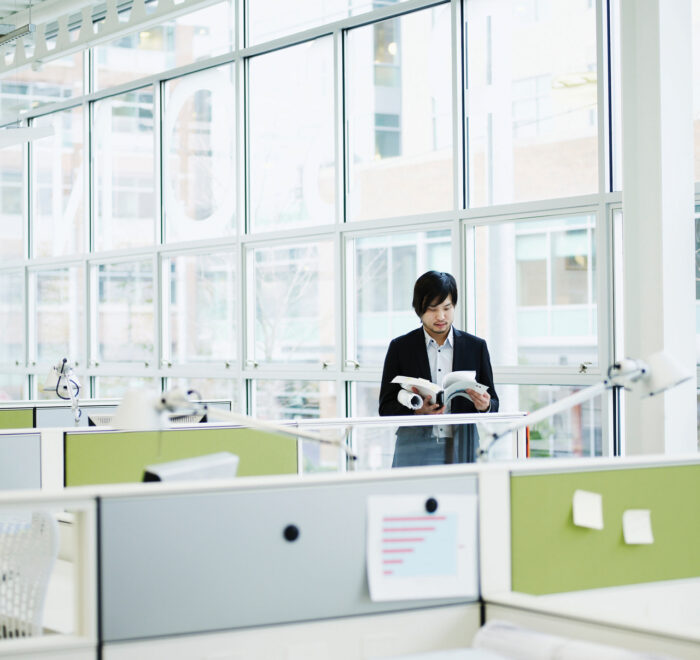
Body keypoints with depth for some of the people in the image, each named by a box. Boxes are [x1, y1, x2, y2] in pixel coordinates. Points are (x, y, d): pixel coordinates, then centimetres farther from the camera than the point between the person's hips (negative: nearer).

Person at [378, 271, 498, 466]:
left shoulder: (476, 347, 10)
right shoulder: (400, 348, 6)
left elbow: (493, 405, 11)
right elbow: (386, 408, 3)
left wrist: (485, 406, -13)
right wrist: (417, 410, -16)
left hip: (463, 450, 1)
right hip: (415, 453, -1)